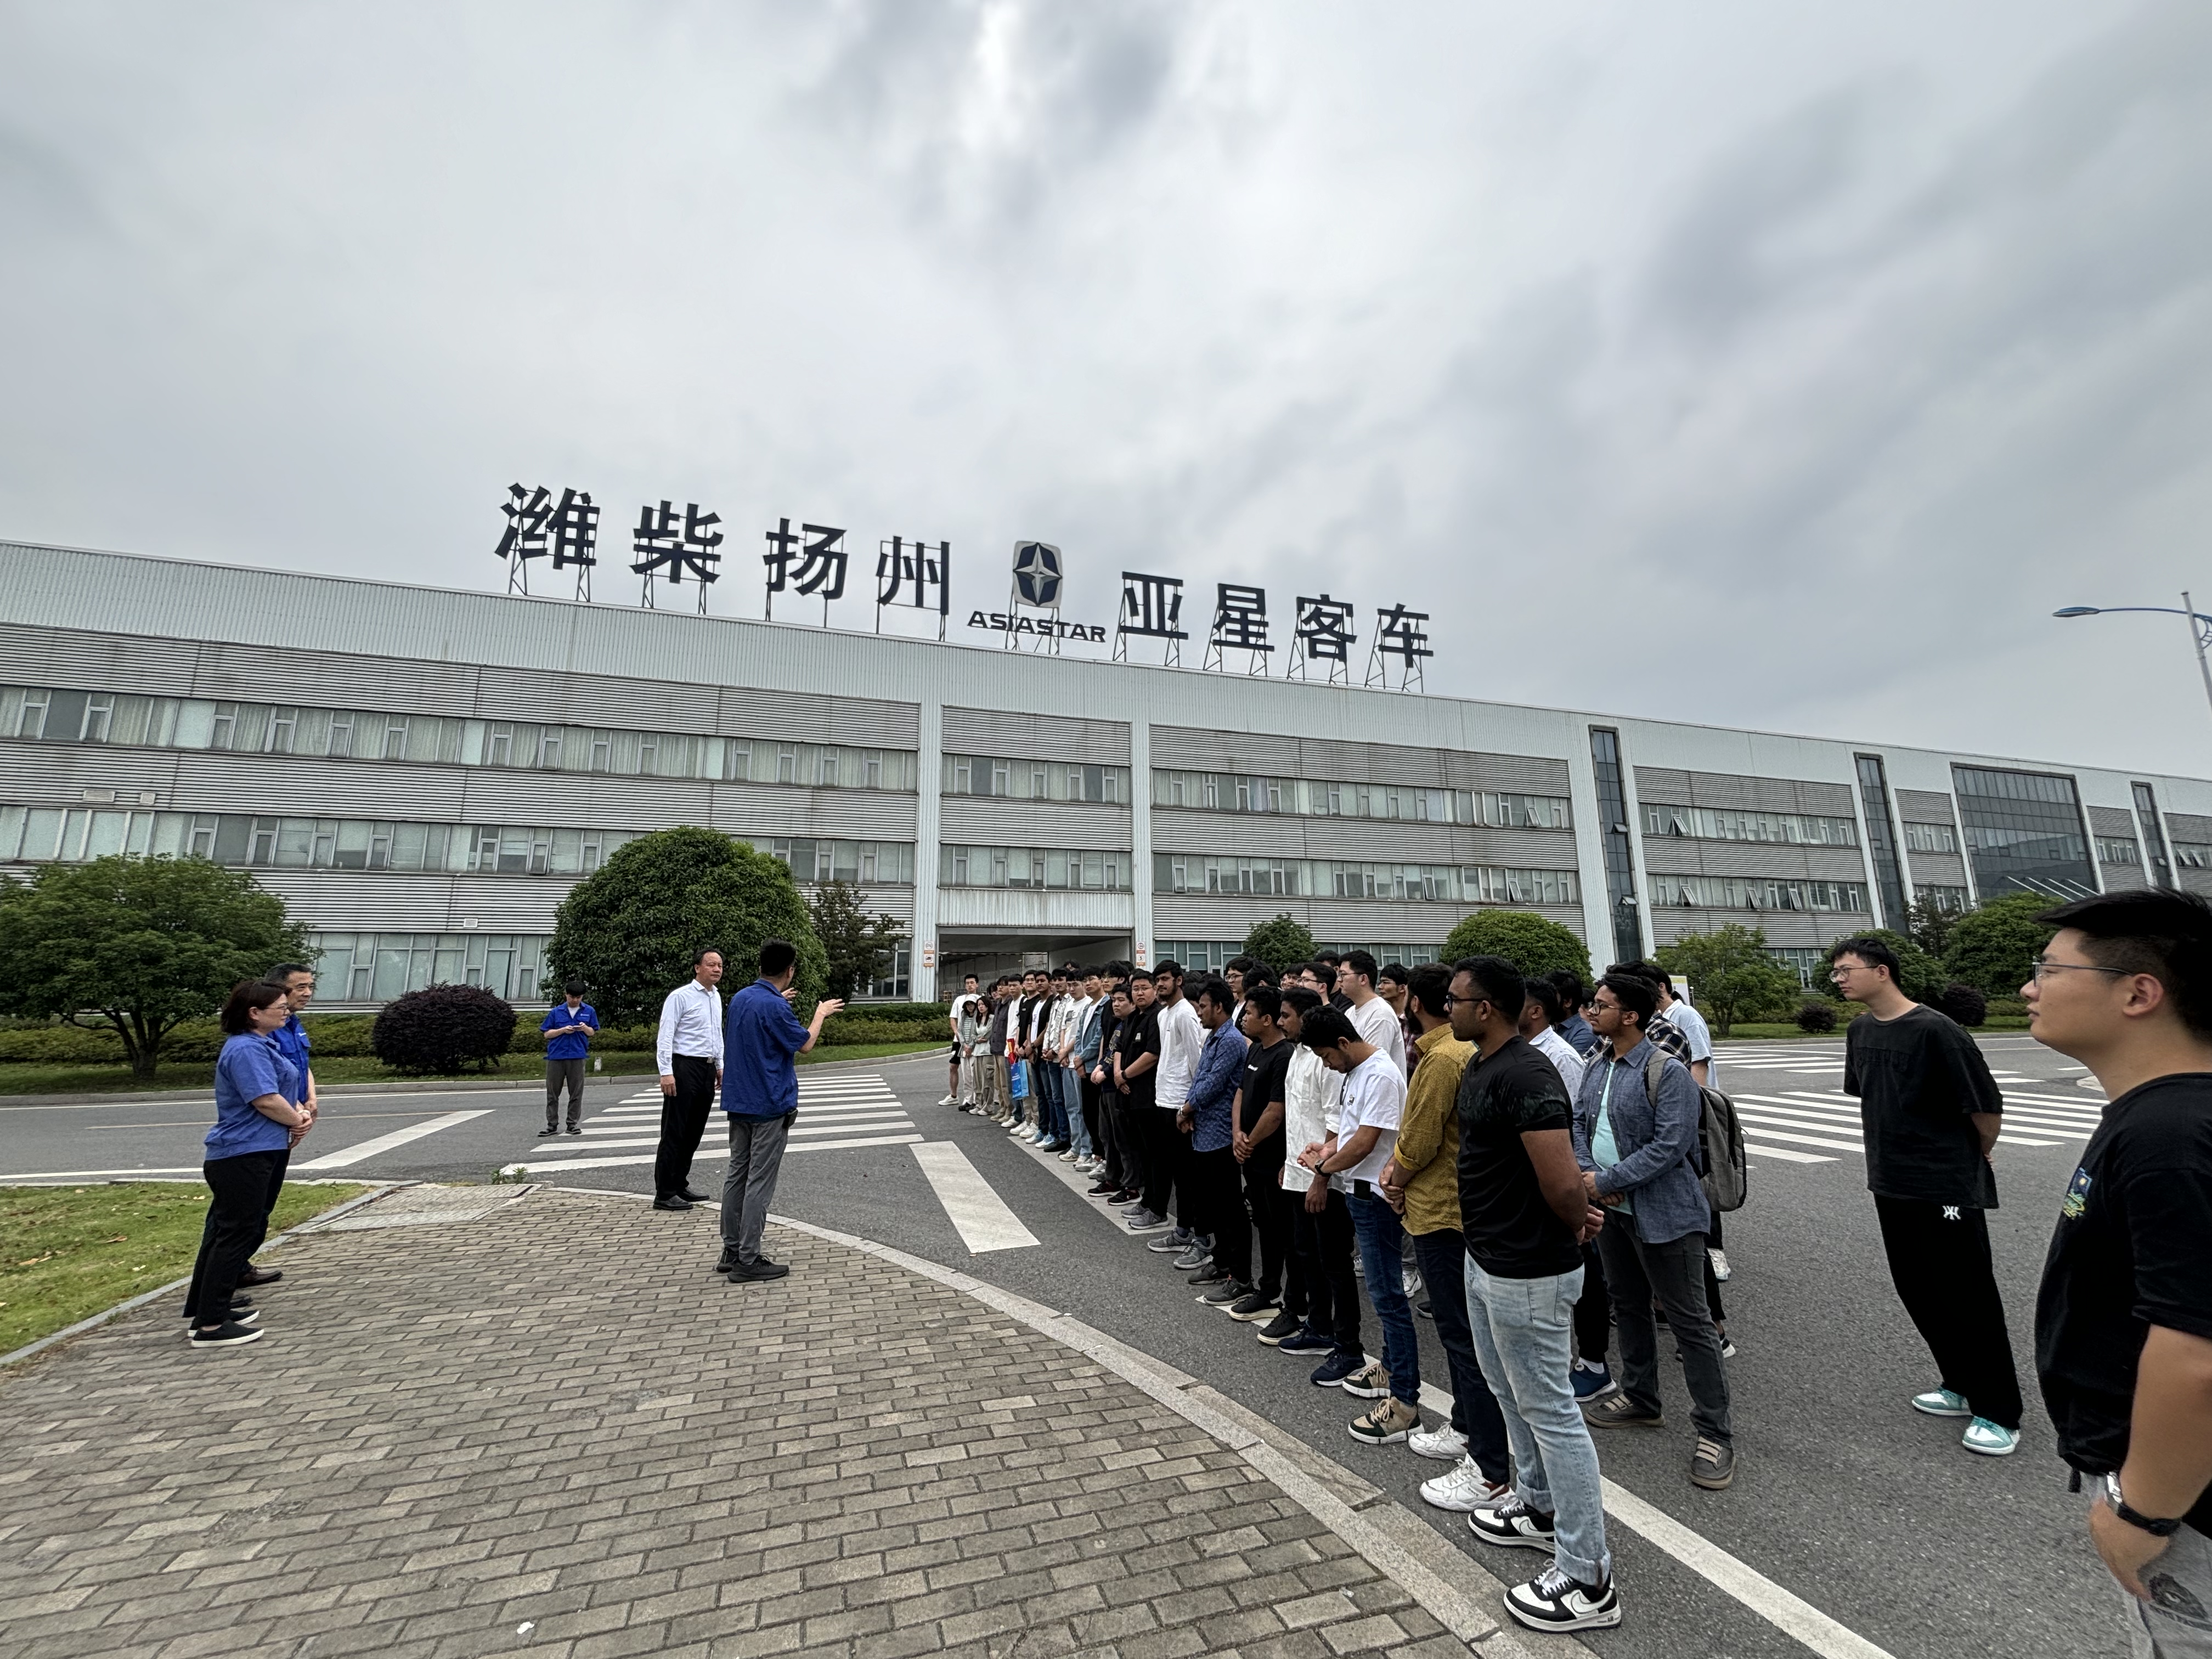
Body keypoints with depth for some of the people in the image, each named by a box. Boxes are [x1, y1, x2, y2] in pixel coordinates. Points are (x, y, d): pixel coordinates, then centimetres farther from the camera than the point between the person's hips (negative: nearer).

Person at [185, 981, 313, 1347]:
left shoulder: (262, 1045, 14)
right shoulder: (246, 1049, -20)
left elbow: (285, 1089, 19)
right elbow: (265, 1100, -25)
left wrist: (299, 1115, 0)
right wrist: (297, 1121, -8)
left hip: (251, 1154, 11)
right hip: (243, 1156, -11)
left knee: (225, 1232, 20)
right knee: (236, 1235, -5)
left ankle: (209, 1304, 33)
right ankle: (210, 1324, 2)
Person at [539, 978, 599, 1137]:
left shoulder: (589, 1011, 5)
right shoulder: (556, 1012, 2)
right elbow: (547, 1034, 5)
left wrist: (585, 1028, -11)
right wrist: (563, 1030, -12)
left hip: (577, 1056, 0)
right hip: (556, 1056, 0)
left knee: (576, 1093, 4)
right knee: (552, 1093, 6)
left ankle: (573, 1124, 13)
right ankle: (552, 1125, 15)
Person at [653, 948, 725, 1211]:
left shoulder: (716, 997, 12)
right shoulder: (680, 997, -11)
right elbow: (665, 1036, -15)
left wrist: (720, 1066, 21)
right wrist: (666, 1072, -21)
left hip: (708, 1070, 8)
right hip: (684, 1068, -8)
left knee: (694, 1132, 13)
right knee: (674, 1133, -2)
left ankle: (680, 1187, 24)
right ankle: (664, 1194, 6)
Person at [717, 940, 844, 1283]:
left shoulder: (740, 998, 4)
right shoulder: (776, 1007, -21)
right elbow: (805, 1044, -8)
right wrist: (821, 1013, 8)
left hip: (738, 1103, 9)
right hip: (770, 1106, -9)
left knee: (737, 1174, 14)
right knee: (760, 1183, -1)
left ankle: (731, 1251, 23)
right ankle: (748, 1261, 5)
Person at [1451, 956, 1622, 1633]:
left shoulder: (1525, 1076, -26)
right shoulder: (1476, 1069, 5)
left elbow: (1564, 1183, -27)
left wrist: (1576, 1225, -7)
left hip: (1528, 1274, -10)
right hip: (1486, 1259, 10)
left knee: (1550, 1411, 4)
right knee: (1510, 1390, 25)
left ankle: (1587, 1579, 20)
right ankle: (1536, 1508, 45)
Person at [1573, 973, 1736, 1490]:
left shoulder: (1668, 1073, -19)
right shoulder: (1596, 1066, 5)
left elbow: (1670, 1145, -23)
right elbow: (1579, 1123, 7)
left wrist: (1606, 1182, -20)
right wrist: (1587, 1174, -10)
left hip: (1664, 1214, -8)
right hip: (1612, 1210, 8)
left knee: (1690, 1322, 2)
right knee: (1628, 1307, 21)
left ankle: (1715, 1433, 17)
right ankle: (1639, 1398, 39)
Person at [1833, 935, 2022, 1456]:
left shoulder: (1935, 1031, -18)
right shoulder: (1860, 1031, 4)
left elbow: (1986, 1107, -12)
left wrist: (1970, 1160, 1)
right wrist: (1887, 1154, 16)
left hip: (1946, 1186, -7)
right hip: (1891, 1185, 7)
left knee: (1969, 1299, 4)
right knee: (1917, 1291, 16)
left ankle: (1997, 1413, 18)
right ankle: (1960, 1385, 32)